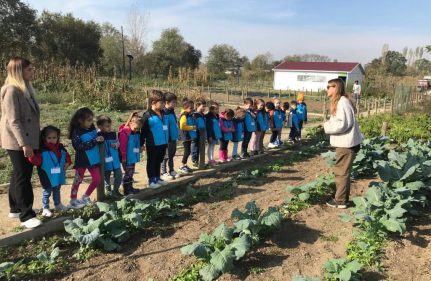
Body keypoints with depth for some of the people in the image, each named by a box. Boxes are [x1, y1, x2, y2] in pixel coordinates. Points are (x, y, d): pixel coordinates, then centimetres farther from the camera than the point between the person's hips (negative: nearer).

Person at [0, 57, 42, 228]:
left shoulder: (27, 89, 13)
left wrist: (33, 141, 19)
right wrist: (24, 144, -24)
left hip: (28, 141, 9)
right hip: (17, 143, -9)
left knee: (19, 176, 16)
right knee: (22, 178, -5)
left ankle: (15, 209, 28)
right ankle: (26, 216, 1)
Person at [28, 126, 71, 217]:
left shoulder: (61, 148, 0)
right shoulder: (42, 149, -17)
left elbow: (66, 156, 14)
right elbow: (37, 161, -26)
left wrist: (67, 163, -1)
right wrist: (32, 156, -44)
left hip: (58, 175, 5)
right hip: (47, 177, -5)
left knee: (57, 191, 22)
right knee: (47, 192, 6)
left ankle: (58, 204, 39)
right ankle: (45, 208, 18)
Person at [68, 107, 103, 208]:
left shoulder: (92, 128, -2)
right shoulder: (77, 132, -18)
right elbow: (79, 146, -27)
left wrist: (100, 139, -7)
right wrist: (94, 141, -29)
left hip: (93, 159, 6)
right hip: (81, 160, -5)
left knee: (97, 179, 6)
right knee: (78, 180, 8)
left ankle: (85, 197, 25)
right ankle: (73, 201, 23)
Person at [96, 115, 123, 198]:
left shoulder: (113, 133, -4)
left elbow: (118, 142, 7)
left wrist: (115, 145, -11)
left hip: (115, 160, 4)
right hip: (105, 162, -4)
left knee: (119, 175, 11)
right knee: (106, 177, 13)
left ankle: (116, 190, 31)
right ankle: (108, 191, 31)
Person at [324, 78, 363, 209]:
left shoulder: (343, 102, -18)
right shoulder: (339, 102, 14)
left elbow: (342, 124, -24)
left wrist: (327, 126, -11)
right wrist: (329, 123, 4)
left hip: (346, 143, -10)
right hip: (344, 142, 10)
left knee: (341, 172, -1)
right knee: (342, 171, 16)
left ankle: (340, 201, 8)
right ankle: (342, 198, 26)